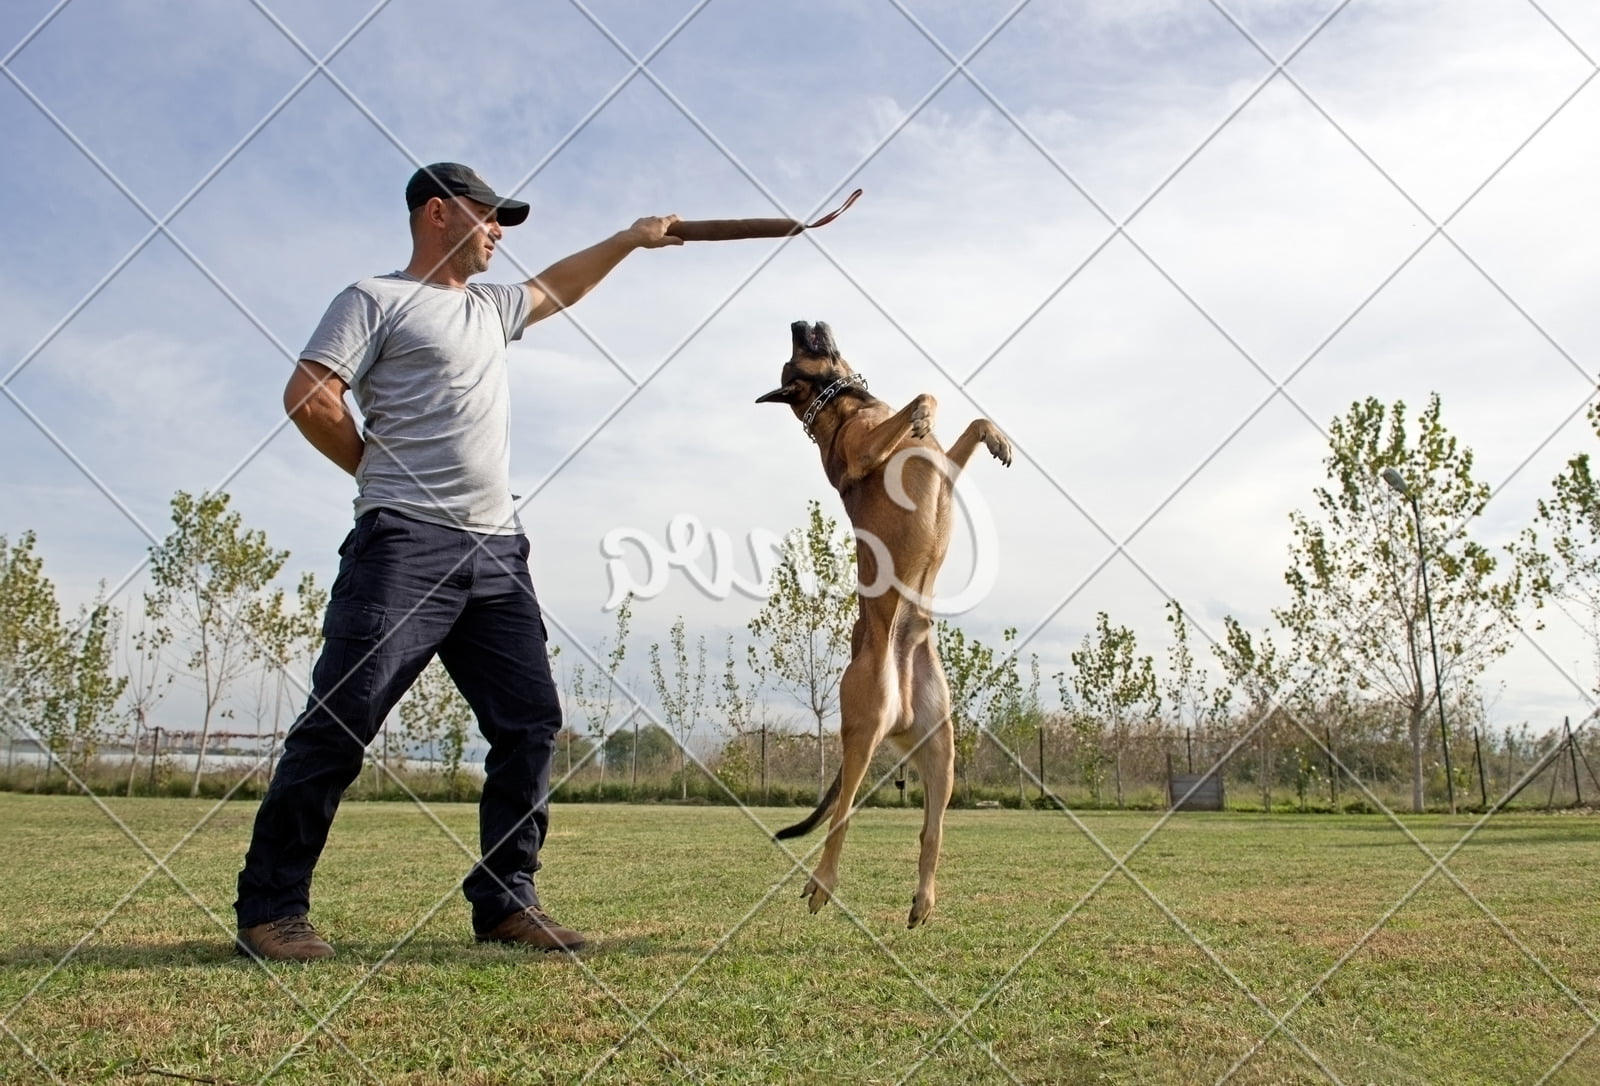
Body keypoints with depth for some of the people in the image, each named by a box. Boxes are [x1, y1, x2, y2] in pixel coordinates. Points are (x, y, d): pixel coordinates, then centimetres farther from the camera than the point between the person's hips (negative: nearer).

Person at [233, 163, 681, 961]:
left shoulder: (491, 307, 26)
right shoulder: (377, 298, 4)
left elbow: (554, 288, 44)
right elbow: (308, 396, -6)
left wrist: (631, 238, 47)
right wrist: (385, 474, 0)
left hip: (497, 552, 7)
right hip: (405, 545, -7)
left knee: (530, 722, 1)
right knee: (340, 722, -9)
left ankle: (505, 900, 11)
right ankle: (270, 908, 2)